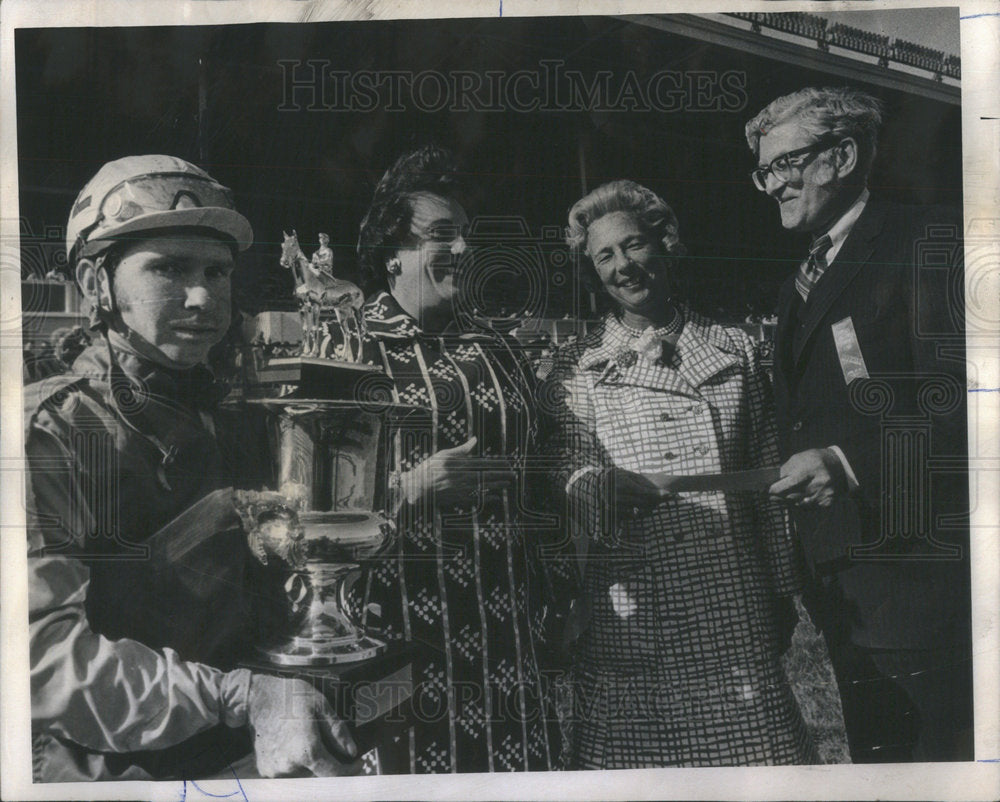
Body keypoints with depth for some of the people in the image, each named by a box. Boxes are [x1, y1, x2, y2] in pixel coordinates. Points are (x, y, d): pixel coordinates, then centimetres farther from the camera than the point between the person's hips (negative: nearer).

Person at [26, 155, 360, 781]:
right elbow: (41, 652, -20)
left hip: (238, 756, 6)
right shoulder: (48, 431, -8)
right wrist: (237, 699, -31)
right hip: (107, 771, -6)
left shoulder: (231, 426, 13)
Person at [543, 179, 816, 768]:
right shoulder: (576, 368, 8)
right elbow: (570, 468, 0)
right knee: (633, 752, -1)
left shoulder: (735, 351, 11)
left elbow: (767, 474, 12)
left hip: (732, 601, 1)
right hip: (630, 604, -1)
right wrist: (600, 487, -24)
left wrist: (782, 594, 11)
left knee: (750, 736, -2)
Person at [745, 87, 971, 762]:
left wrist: (850, 462, -23)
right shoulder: (801, 285, 19)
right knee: (874, 752, 15)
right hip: (840, 578, 8)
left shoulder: (931, 243, -6)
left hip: (918, 573, -8)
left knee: (941, 750, -1)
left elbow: (961, 403, -16)